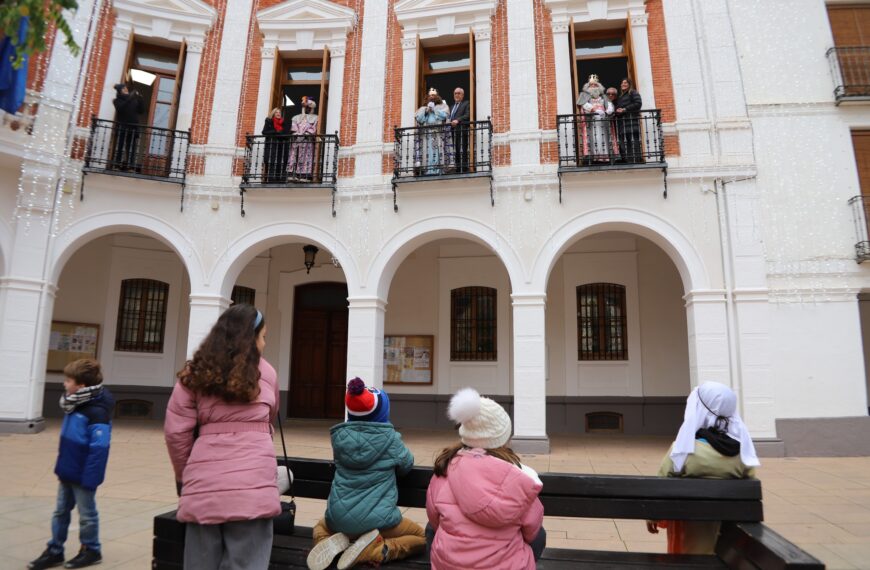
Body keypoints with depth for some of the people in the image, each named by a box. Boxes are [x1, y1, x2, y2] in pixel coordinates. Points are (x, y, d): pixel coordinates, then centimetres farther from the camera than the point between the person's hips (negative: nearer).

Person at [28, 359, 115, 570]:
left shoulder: (97, 412, -27)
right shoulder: (75, 405, 3)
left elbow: (99, 449, -27)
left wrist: (89, 479, -25)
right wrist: (62, 466, 16)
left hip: (82, 475, -8)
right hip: (67, 472, 9)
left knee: (86, 514, 9)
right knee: (60, 512, 18)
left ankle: (91, 551, 27)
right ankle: (55, 551, 33)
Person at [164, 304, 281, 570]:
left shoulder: (194, 373, 9)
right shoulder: (266, 373, 10)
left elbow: (175, 432, 6)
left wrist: (184, 476, 19)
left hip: (204, 486, 2)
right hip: (253, 485, -1)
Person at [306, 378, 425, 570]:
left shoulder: (340, 436, -2)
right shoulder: (390, 438, -9)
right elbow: (407, 465, 8)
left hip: (340, 518, 3)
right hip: (377, 520, -3)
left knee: (320, 527, 37)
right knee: (421, 537, 21)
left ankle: (334, 542, 1)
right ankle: (371, 552, -4)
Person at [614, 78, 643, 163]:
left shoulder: (633, 93, 6)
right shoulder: (619, 97, 28)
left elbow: (638, 103, -7)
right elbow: (617, 107, 30)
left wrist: (625, 109, -11)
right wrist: (617, 110, 4)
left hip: (631, 120, -7)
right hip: (621, 122, 7)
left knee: (633, 141, -13)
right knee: (623, 143, -2)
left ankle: (636, 161, -16)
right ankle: (627, 161, -4)